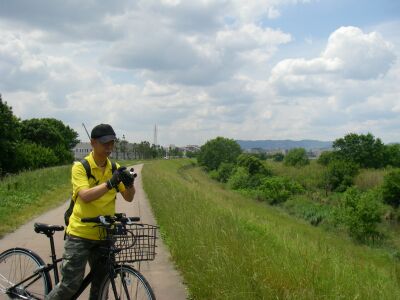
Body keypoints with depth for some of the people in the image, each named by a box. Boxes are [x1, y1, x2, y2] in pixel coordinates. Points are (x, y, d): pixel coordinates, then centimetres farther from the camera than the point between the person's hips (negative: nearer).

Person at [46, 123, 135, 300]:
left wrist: (129, 184, -20)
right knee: (70, 284, -6)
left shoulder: (115, 168, 5)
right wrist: (110, 183, -33)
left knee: (101, 285, 10)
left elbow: (129, 198, 1)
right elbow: (85, 196, -23)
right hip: (80, 234, -4)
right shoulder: (80, 167, -9)